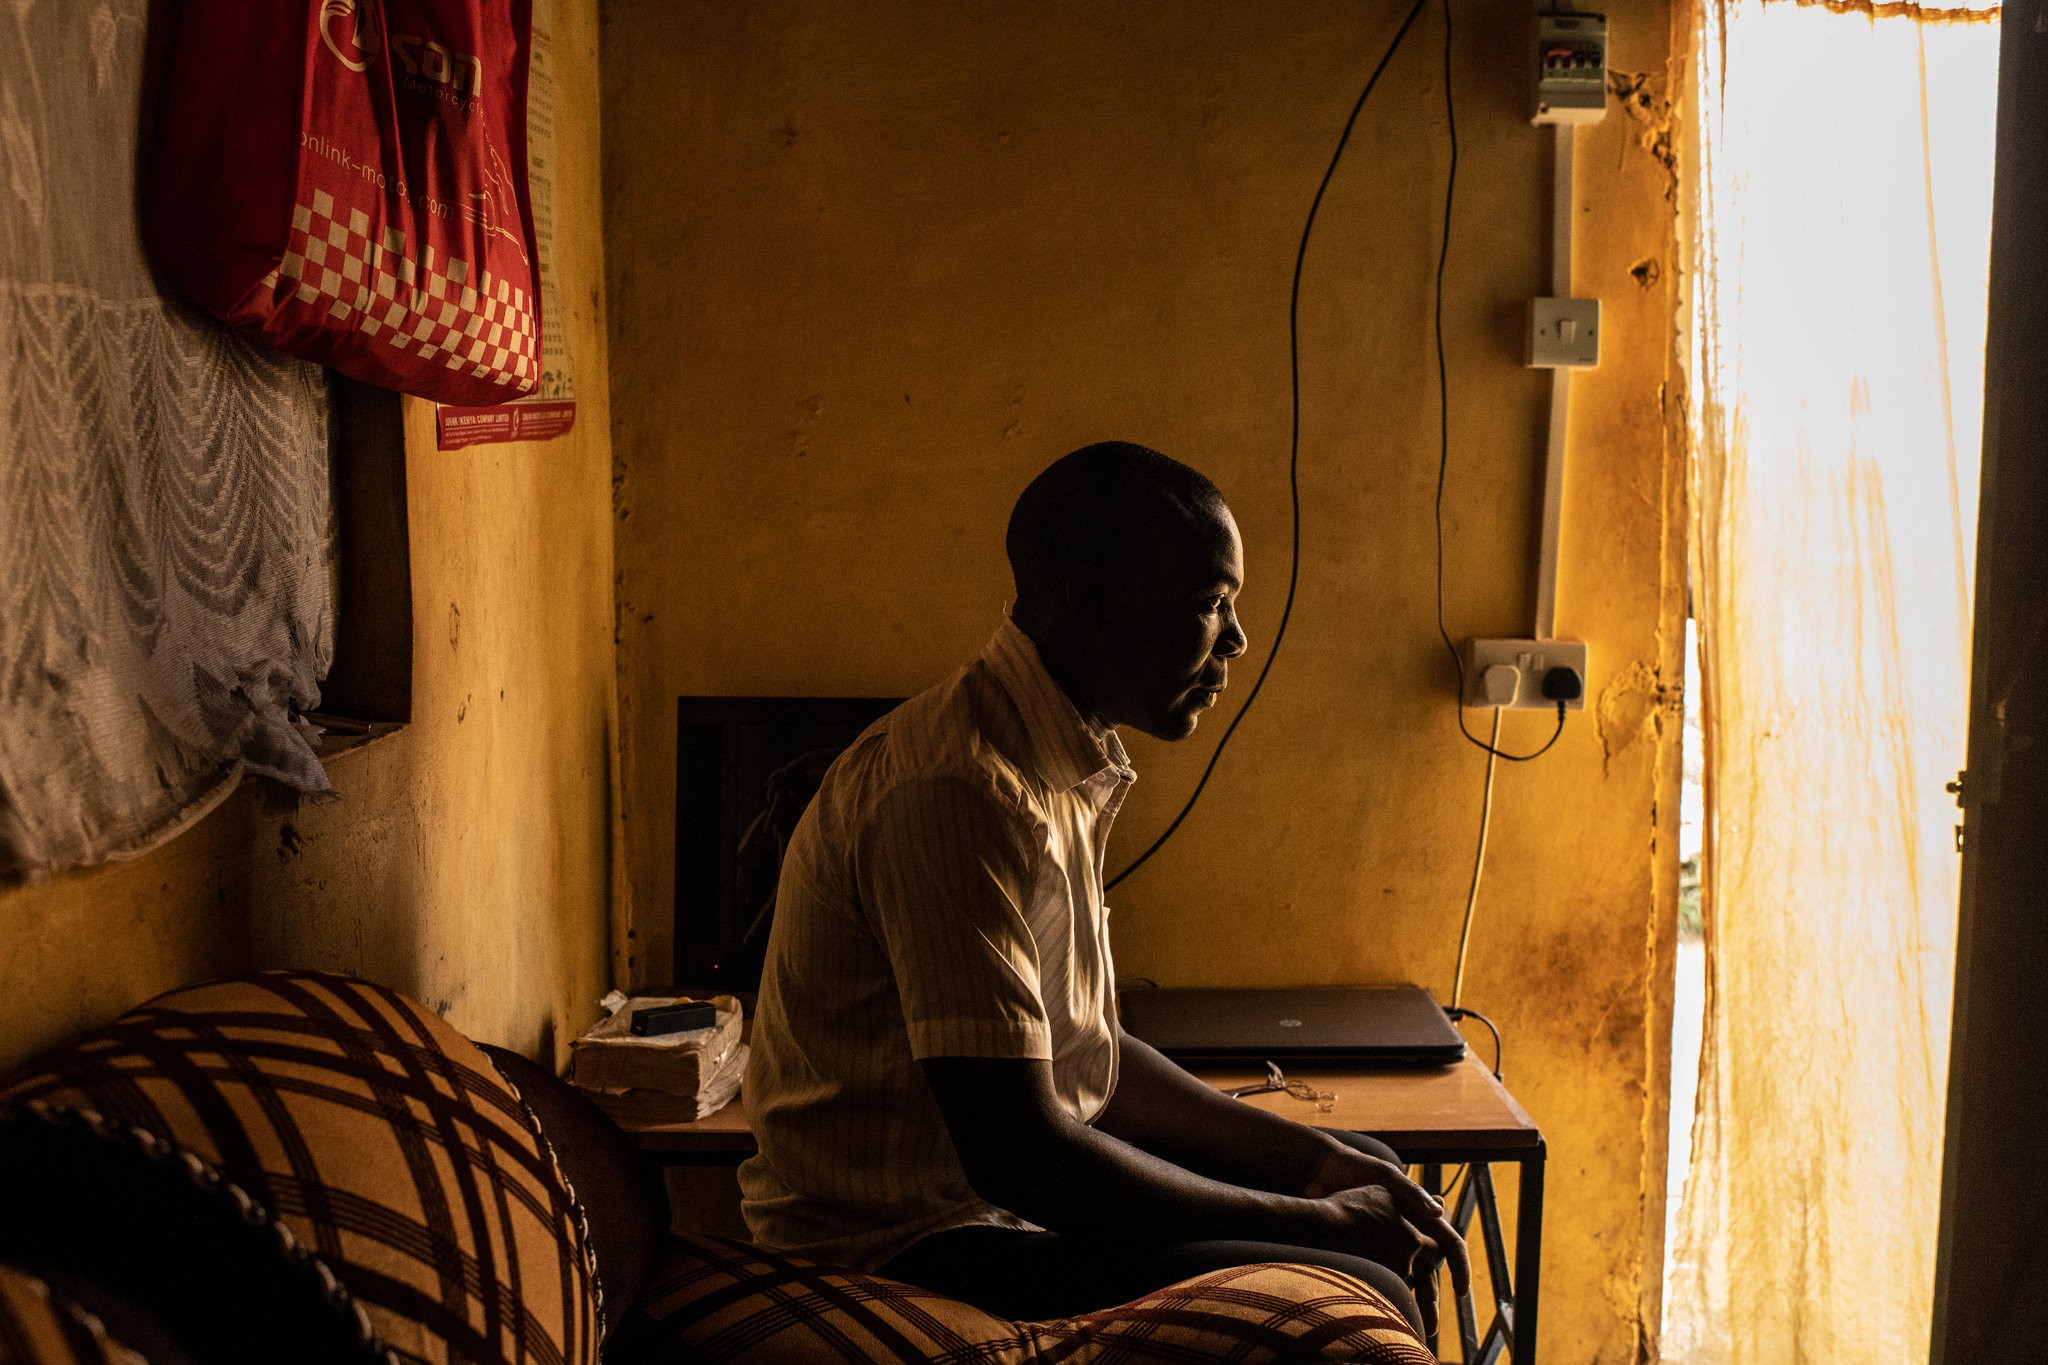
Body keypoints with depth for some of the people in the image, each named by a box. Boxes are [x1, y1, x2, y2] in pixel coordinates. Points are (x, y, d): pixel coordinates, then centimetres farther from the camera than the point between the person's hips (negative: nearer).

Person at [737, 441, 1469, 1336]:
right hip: (907, 1251, -10)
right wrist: (1318, 1223, -18)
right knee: (1361, 1306, -20)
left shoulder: (1065, 765, 8)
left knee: (1373, 1177, 17)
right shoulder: (960, 791, -25)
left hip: (1010, 1190, 10)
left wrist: (1313, 1159, 4)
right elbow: (1014, 1152, -28)